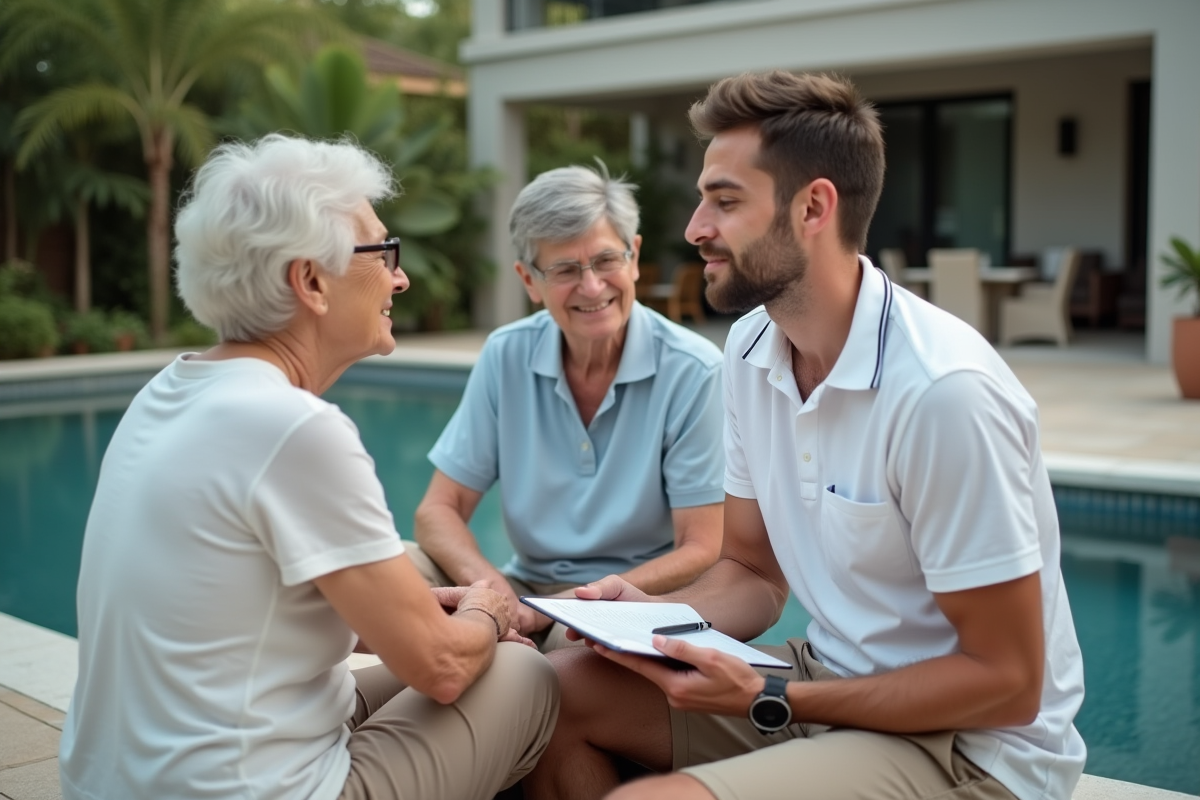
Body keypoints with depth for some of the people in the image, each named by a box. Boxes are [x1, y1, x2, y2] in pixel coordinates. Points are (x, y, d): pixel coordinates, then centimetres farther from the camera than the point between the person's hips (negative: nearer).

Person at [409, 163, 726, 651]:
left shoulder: (693, 372, -12)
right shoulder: (506, 357, -1)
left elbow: (702, 553, -11)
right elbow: (439, 511, 0)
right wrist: (490, 585, -23)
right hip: (524, 590, 4)